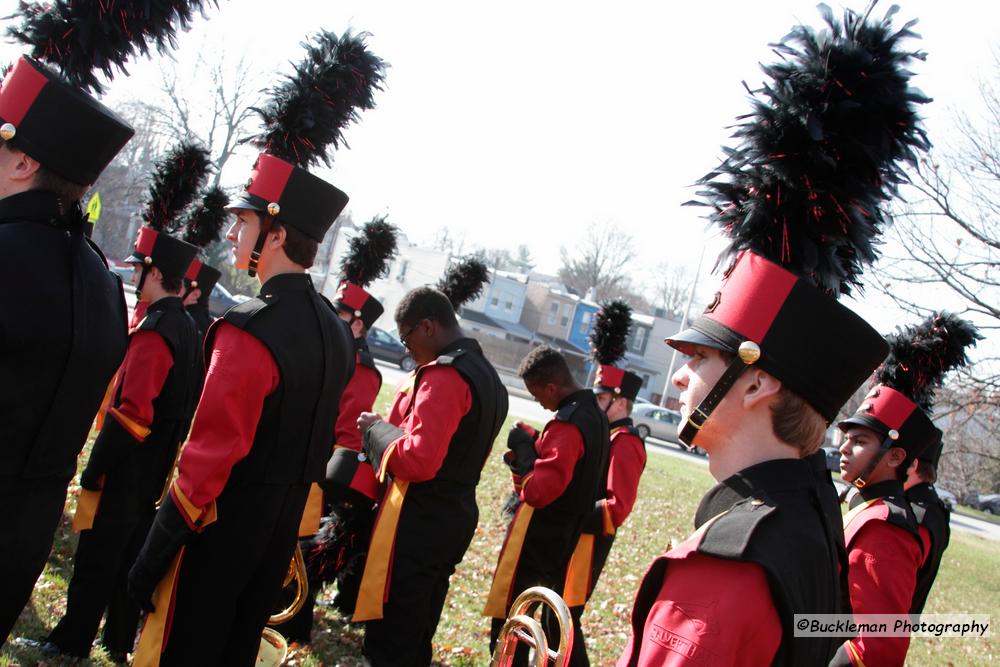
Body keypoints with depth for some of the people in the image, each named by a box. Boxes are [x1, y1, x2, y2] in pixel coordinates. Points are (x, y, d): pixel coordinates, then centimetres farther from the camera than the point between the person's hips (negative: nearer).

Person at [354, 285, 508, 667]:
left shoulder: (445, 374, -17)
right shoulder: (489, 378, 13)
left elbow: (418, 460, -25)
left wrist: (376, 428, -9)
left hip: (419, 521, -10)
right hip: (458, 517, 10)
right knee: (417, 635, 19)